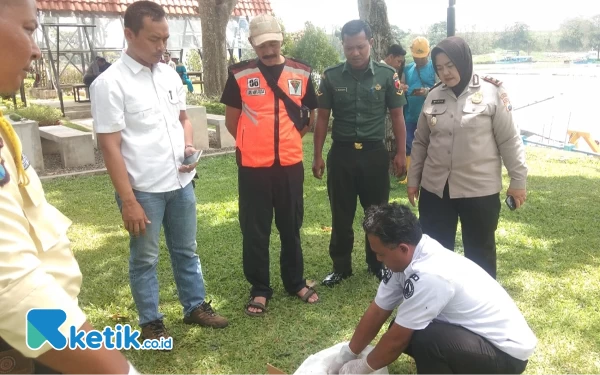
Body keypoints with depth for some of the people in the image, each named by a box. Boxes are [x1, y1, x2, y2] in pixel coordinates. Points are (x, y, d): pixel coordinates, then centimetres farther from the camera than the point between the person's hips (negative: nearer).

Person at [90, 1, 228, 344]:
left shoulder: (170, 75, 5)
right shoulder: (110, 83, -13)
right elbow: (110, 146, -14)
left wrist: (189, 147, -4)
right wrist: (128, 200, -16)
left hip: (181, 183, 6)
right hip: (143, 189, -5)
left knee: (186, 250, 18)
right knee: (145, 259, 11)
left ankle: (196, 306, 35)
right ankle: (151, 322, 28)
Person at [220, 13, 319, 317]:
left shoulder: (301, 73, 2)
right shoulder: (240, 74, -3)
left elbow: (311, 114, 15)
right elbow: (231, 120, 6)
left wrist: (290, 139, 11)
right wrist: (253, 143, 8)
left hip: (290, 164, 2)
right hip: (252, 166, -1)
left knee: (291, 227, 14)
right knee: (254, 231, 7)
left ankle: (295, 282, 32)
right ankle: (259, 289, 23)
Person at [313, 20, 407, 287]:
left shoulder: (387, 75, -2)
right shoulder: (331, 76, -1)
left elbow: (397, 116, 3)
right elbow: (322, 118, 4)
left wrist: (401, 153, -2)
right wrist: (318, 156, 1)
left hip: (375, 153, 0)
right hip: (341, 153, 0)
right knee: (341, 215, 8)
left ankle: (377, 264, 30)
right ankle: (341, 267, 24)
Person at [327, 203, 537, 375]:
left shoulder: (429, 276, -33)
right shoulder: (407, 258, -7)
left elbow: (397, 339, -22)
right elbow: (377, 311, 2)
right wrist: (346, 355, 9)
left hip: (508, 351, -9)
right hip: (476, 333, 9)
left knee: (425, 340, -30)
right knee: (403, 328, 2)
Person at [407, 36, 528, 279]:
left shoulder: (491, 94, -6)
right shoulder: (434, 96, 6)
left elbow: (509, 140, -4)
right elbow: (420, 142, 11)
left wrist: (518, 180, -4)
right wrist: (413, 179, 12)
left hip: (479, 190, -3)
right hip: (435, 189, 4)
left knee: (479, 252, 12)